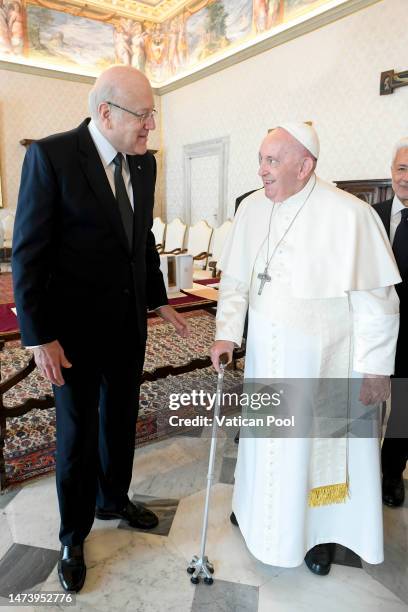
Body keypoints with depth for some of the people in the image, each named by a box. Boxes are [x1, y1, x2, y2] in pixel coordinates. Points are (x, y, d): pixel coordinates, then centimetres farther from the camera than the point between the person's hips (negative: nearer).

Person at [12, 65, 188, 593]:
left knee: (121, 419, 20)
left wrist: (158, 299, 12)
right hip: (76, 327, -5)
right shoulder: (50, 156, -14)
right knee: (78, 432, 9)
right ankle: (74, 535, 34)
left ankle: (114, 499, 46)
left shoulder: (143, 163, 4)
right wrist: (39, 336, -15)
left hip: (129, 322, 6)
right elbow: (28, 252, -14)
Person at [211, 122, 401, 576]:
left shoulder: (350, 215, -17)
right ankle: (259, 505, 45)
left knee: (322, 441, 12)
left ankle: (323, 530, 38)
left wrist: (375, 367, -11)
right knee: (265, 435, 20)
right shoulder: (251, 208, -1)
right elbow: (235, 279, 5)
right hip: (266, 354, 5)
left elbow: (375, 298, -13)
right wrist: (226, 333, -2)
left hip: (325, 359, -4)